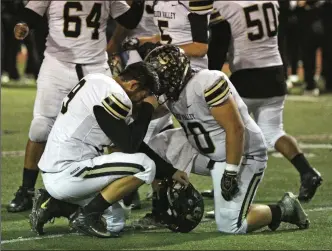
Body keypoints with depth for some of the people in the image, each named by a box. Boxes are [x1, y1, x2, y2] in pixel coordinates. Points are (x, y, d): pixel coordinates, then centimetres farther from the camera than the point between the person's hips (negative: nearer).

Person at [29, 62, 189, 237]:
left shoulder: (98, 84, 15)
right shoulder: (113, 96, -17)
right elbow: (129, 146, -14)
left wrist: (169, 172, 21)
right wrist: (147, 109, -1)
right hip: (67, 175, -10)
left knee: (115, 223, 19)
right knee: (145, 165, -13)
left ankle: (53, 205, 13)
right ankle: (87, 215, -7)